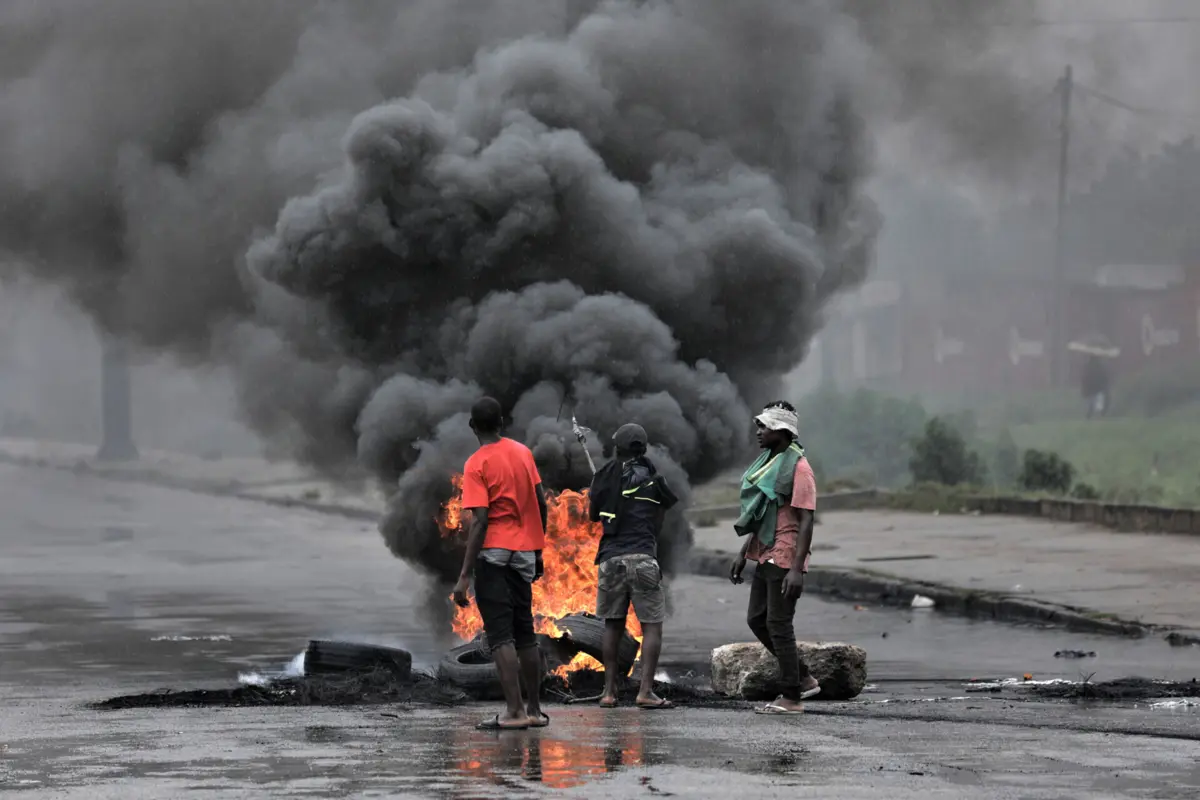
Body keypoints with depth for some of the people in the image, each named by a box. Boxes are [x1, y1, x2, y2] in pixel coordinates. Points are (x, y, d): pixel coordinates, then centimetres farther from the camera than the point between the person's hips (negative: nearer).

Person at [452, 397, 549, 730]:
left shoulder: (477, 465, -11)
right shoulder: (523, 453, 7)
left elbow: (479, 521, -17)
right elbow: (541, 505, 8)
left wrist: (465, 576, -17)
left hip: (494, 553, -6)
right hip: (524, 552, 6)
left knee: (500, 634, -6)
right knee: (525, 632, 13)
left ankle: (514, 711, -14)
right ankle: (534, 710, 15)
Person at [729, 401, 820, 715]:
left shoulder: (798, 468, -14)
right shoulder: (769, 463, 14)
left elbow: (806, 522, -19)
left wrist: (797, 569, -24)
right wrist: (743, 554, 19)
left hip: (785, 559, -10)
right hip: (765, 557, 10)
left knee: (778, 624, -6)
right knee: (756, 620, 12)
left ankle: (791, 697, 2)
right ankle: (804, 679, 21)